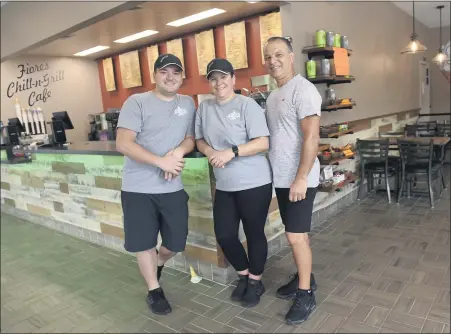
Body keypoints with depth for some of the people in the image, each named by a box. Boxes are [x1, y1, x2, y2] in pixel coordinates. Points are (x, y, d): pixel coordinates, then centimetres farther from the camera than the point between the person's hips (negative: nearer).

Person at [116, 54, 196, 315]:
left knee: (176, 243, 11)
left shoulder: (188, 104, 8)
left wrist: (180, 151, -13)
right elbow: (123, 144, -14)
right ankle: (154, 290, 33)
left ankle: (158, 263, 46)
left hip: (173, 188, 4)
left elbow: (191, 138, 11)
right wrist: (161, 161, -22)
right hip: (138, 188, -3)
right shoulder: (137, 102, -6)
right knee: (144, 242, 9)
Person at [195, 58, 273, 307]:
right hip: (224, 186, 6)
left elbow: (263, 143, -14)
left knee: (254, 234, 8)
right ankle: (244, 276, 35)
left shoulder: (247, 105, -9)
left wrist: (231, 152, -24)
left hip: (254, 183, -5)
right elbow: (199, 139, 14)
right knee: (224, 236, 9)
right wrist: (209, 151, -8)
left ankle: (255, 282, 32)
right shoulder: (204, 107, 8)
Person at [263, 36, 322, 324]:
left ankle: (306, 295, 13)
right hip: (281, 177, 8)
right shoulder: (273, 95, 14)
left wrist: (301, 178, -23)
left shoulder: (302, 89, -13)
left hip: (299, 179, -8)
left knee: (296, 235, -3)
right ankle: (304, 277, 34)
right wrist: (284, 176, 13)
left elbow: (312, 137, -21)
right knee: (298, 233, 18)